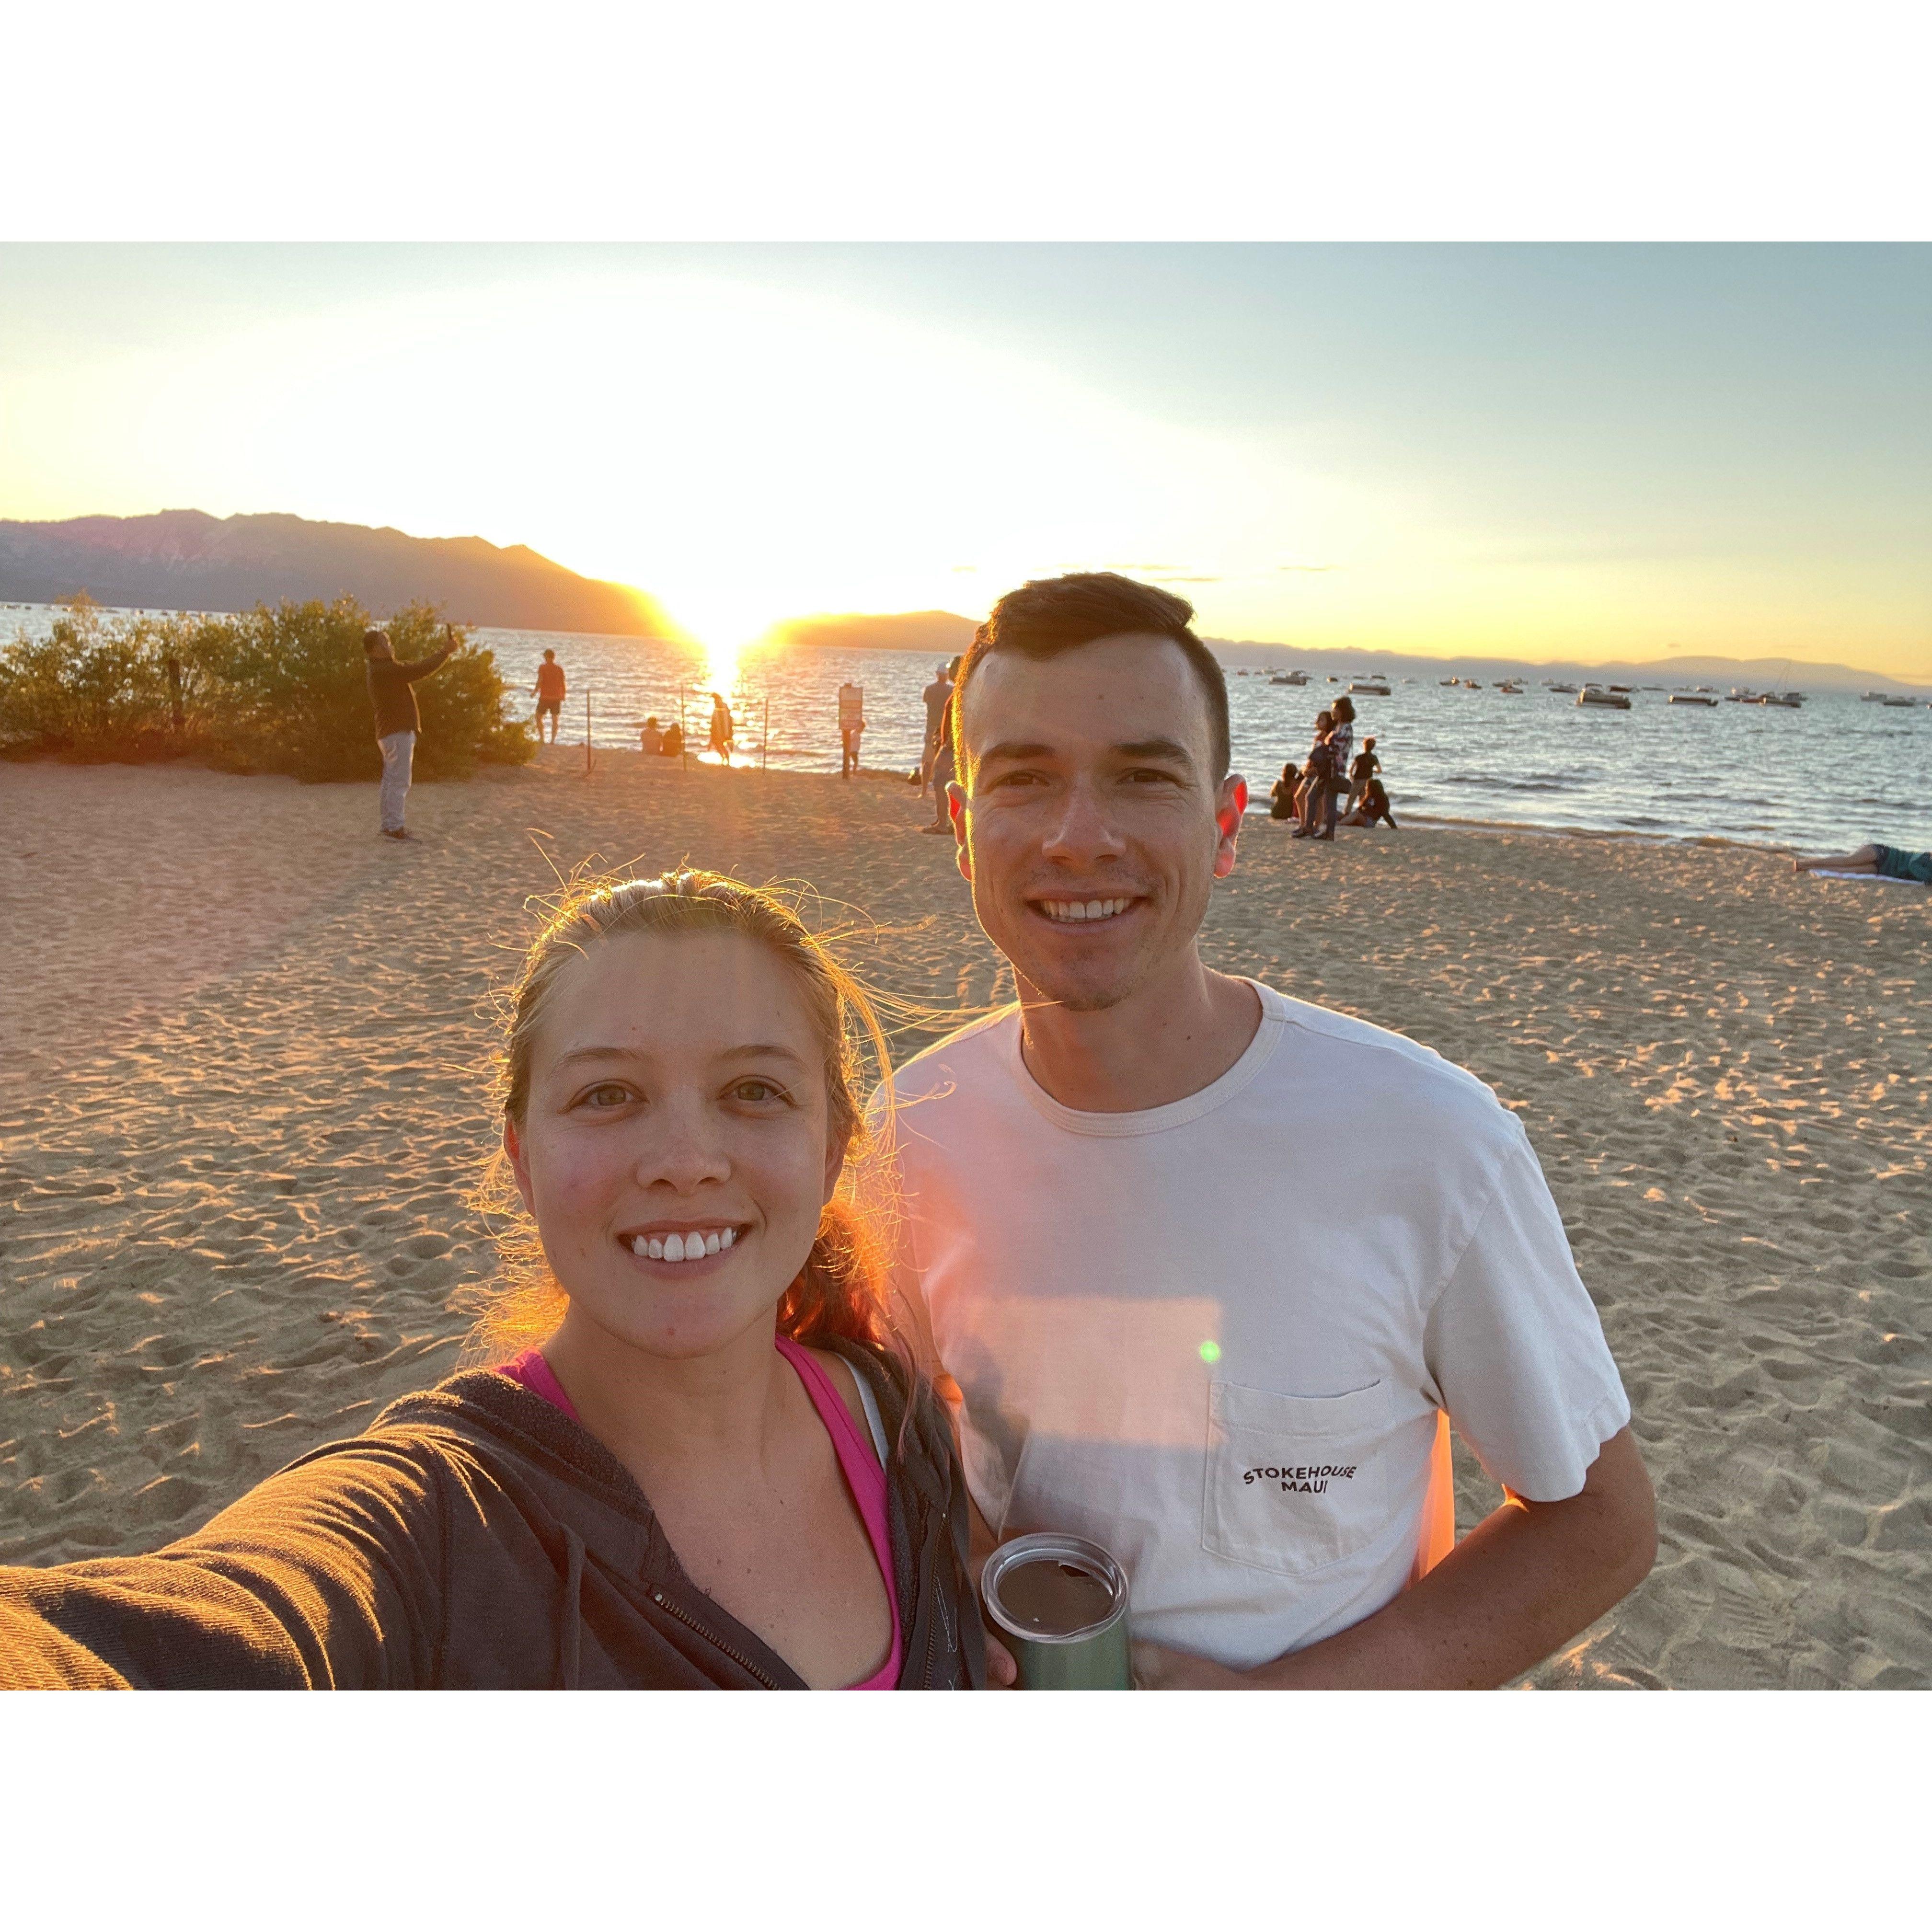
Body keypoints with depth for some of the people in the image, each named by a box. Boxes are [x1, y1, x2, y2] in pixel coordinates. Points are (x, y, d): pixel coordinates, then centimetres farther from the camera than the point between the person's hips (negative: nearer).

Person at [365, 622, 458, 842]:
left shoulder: (382, 669, 15)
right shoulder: (384, 670, -18)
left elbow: (414, 669, 19)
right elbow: (418, 671, -21)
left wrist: (441, 653, 15)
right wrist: (446, 653, -13)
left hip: (393, 732, 11)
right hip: (397, 733, -11)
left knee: (391, 780, 14)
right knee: (400, 782, -9)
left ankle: (389, 824, 20)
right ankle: (394, 827, -9)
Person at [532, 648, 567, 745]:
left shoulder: (542, 667, -7)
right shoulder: (560, 669, 1)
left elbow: (540, 682, -13)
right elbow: (563, 684, 2)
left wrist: (535, 692, 1)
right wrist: (563, 697, 12)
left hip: (545, 697, -3)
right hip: (557, 698, 3)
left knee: (539, 717, 14)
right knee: (555, 720, 7)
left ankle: (542, 738, 6)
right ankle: (553, 740, 3)